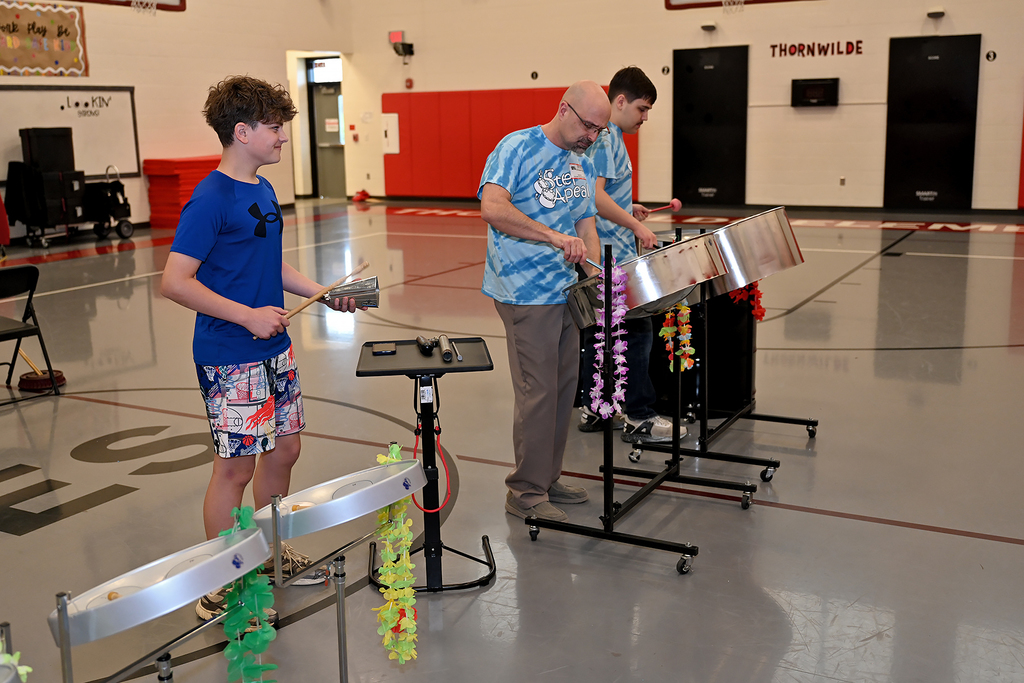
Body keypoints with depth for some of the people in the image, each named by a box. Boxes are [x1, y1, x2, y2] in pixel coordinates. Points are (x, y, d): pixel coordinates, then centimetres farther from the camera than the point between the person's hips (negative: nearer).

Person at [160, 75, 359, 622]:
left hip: (274, 350, 9)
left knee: (283, 448, 16)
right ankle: (219, 590, 14)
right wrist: (249, 315, -22)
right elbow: (174, 281, -20)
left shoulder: (264, 191, 10)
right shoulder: (210, 199, -17)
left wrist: (323, 293, 8)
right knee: (237, 465, -1)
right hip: (230, 357, -9)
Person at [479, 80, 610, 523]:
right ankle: (526, 493, 8)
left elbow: (586, 225, 15)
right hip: (525, 293, -8)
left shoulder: (583, 166, 13)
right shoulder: (517, 148, -12)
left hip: (567, 291, 8)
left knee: (564, 388, 13)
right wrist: (555, 236, -32)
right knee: (538, 394, -5)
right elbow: (492, 207, -26)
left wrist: (598, 275, -3)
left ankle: (547, 478, 27)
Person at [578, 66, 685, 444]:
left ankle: (593, 409, 20)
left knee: (598, 328, 13)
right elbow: (594, 195, -25)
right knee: (637, 329, -6)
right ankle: (639, 419, 0)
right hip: (612, 255, -11)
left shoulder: (609, 136, 17)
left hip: (601, 254, 11)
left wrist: (627, 210, 17)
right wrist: (635, 225, -21)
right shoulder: (604, 137, -14)